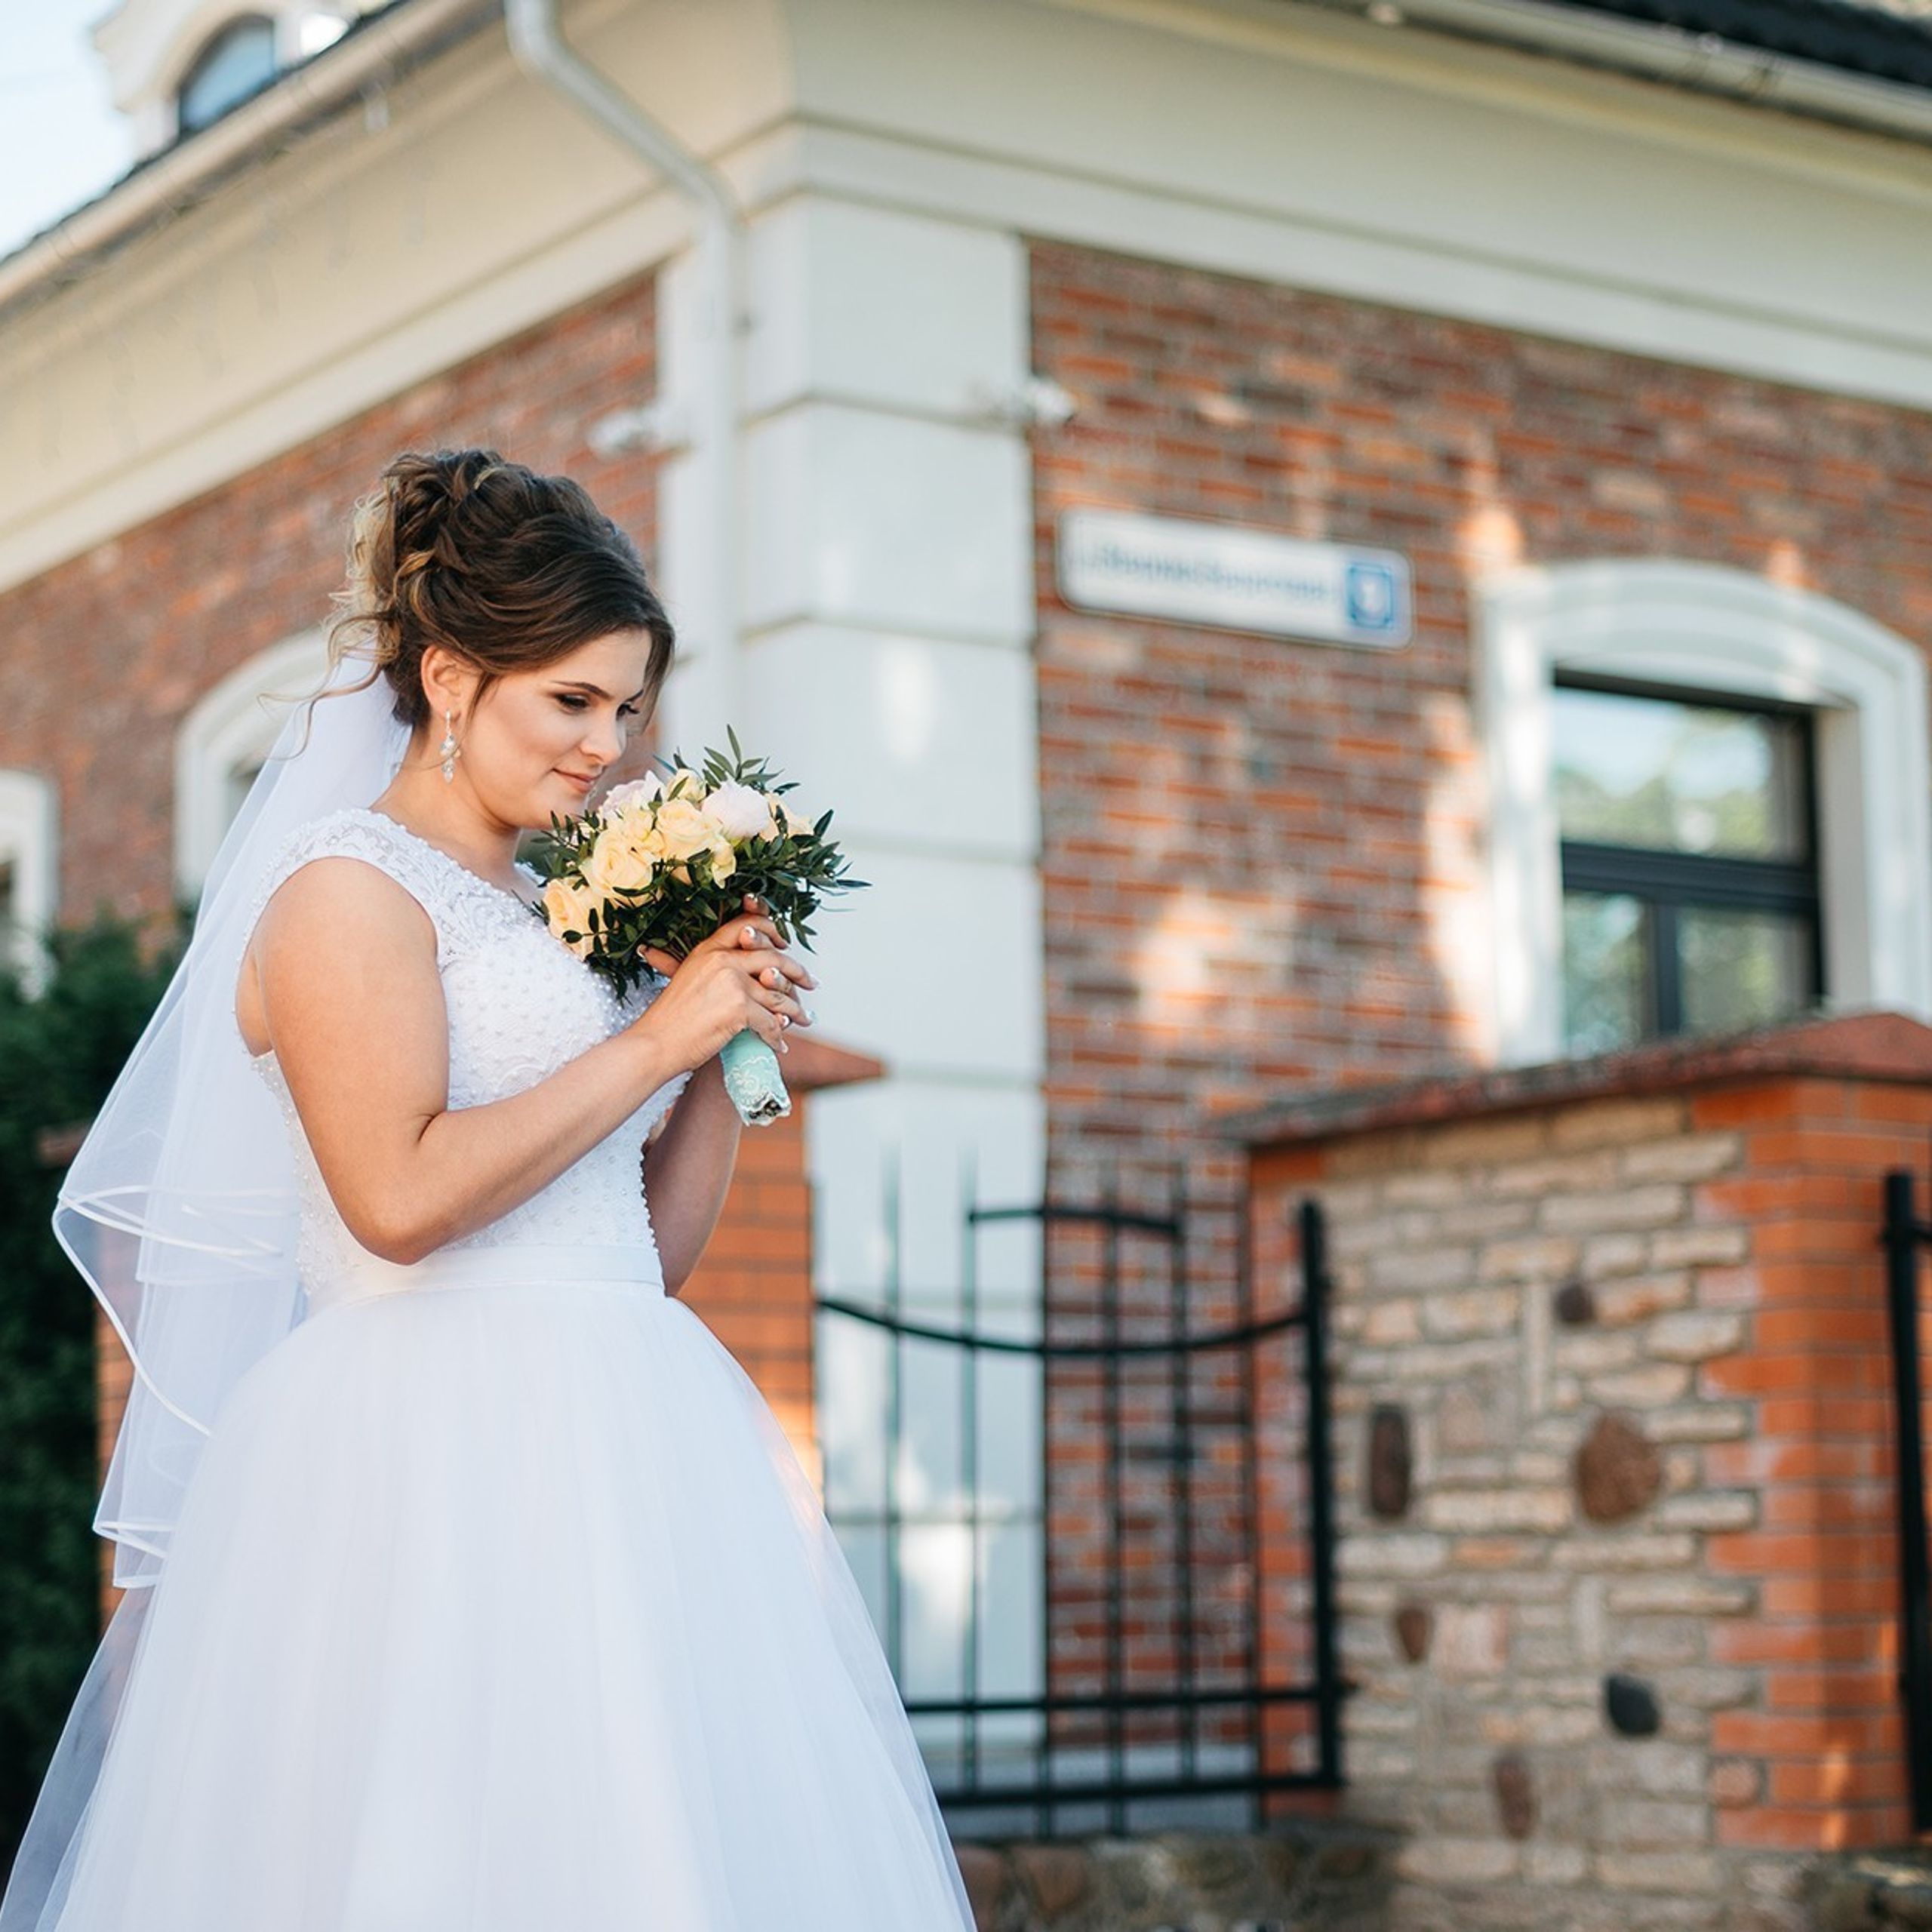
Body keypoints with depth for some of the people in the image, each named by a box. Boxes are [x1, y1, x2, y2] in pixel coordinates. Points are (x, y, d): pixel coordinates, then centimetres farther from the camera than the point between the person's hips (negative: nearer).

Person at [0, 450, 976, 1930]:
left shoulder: (558, 913, 20)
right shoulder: (349, 890, -3)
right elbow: (403, 1197, -19)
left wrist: (732, 1045, 7)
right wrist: (656, 1039, -11)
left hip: (626, 1456, 8)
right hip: (437, 1457, -8)